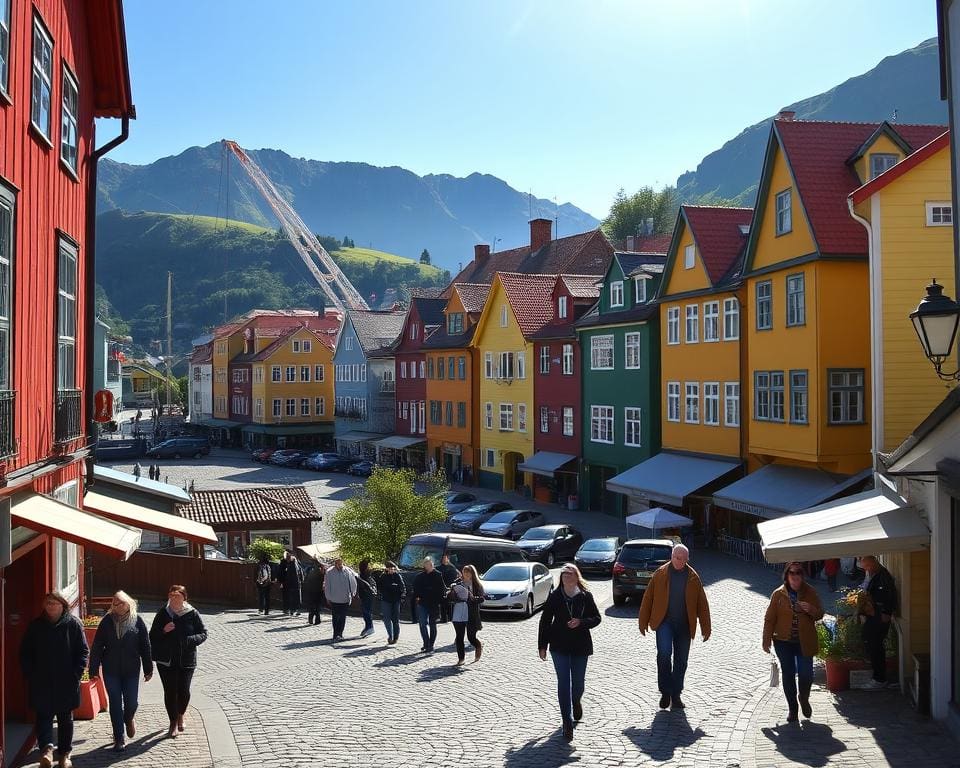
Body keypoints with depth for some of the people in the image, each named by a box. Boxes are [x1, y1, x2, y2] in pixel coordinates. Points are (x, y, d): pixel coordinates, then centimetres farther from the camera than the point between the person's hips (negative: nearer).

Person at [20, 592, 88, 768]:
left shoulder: (73, 624, -5)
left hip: (66, 682, -1)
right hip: (41, 683, 1)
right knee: (43, 716, -10)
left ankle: (65, 754, 19)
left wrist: (76, 674, -11)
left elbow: (83, 651, -4)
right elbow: (25, 652, 6)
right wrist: (29, 674, -3)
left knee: (66, 719, 9)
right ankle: (47, 748, -17)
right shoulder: (36, 625, 1)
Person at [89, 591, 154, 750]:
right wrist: (94, 669, -4)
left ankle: (129, 719, 38)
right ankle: (119, 739, 16)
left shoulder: (137, 621, -5)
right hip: (111, 670, 0)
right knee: (115, 704, 5)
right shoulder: (107, 621, -4)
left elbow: (145, 646, 0)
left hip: (131, 670, 0)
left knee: (131, 702, 3)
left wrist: (148, 669, 2)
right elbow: (97, 646, -1)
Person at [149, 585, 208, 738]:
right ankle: (173, 723, 17)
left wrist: (190, 640, -18)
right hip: (166, 660, 0)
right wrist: (163, 631, -17)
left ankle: (181, 715, 31)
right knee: (170, 691, 1)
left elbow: (203, 634, 0)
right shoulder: (162, 614, -1)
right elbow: (152, 636, 3)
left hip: (187, 660, 0)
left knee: (184, 691, 0)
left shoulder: (192, 614, -3)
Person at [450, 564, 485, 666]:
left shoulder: (477, 585, 2)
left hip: (471, 615, -2)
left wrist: (472, 597, -24)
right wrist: (453, 592, -11)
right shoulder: (458, 584, 9)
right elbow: (451, 597, 10)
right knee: (459, 637, 1)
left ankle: (479, 646, 35)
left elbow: (481, 599, -7)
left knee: (471, 637, 2)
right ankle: (461, 658, 11)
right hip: (458, 615, 2)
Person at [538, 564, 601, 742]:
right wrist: (542, 645, 1)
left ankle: (576, 702, 46)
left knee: (578, 682, 10)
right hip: (559, 647, -1)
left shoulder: (585, 596, -2)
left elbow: (596, 618, 2)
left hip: (581, 646, 1)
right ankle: (567, 723, -4)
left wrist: (580, 622, -17)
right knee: (563, 683, -7)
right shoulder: (554, 597, -2)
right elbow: (545, 621, 3)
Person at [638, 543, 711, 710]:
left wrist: (706, 628, 3)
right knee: (664, 654, -18)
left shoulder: (693, 577, 4)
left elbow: (702, 603, 6)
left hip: (684, 625, 2)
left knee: (681, 661, 7)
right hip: (664, 622, -2)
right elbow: (648, 598, 3)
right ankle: (665, 692, -2)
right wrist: (643, 621, 1)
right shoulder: (660, 574, 0)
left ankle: (676, 695, 20)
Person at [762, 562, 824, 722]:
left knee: (806, 674, -5)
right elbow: (770, 618, 0)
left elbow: (819, 615, 6)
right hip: (784, 642, 0)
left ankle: (804, 699, 26)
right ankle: (792, 708, 23)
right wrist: (766, 640, -1)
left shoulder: (810, 592, 0)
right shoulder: (778, 594, -3)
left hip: (805, 642, 0)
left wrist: (811, 610, -17)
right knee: (788, 675, 6)